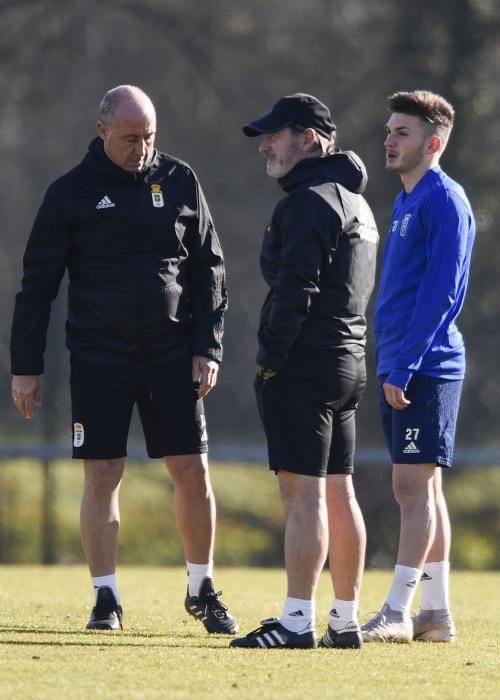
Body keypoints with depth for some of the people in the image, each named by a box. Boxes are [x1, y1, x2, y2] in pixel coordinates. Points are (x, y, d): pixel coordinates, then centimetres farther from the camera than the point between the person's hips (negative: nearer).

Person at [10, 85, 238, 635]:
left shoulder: (179, 182, 5)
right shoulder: (71, 193, -1)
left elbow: (208, 270, 9)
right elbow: (38, 285, 2)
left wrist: (207, 349, 0)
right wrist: (25, 368, -1)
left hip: (172, 356, 1)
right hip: (99, 357, -1)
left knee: (193, 472, 0)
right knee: (103, 475, -1)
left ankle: (202, 590, 15)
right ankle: (106, 599, 8)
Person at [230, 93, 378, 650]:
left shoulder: (311, 202, -14)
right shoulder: (354, 200, 19)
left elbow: (296, 291, -21)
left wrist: (270, 361, -15)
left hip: (303, 367, -10)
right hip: (348, 363, 10)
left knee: (302, 493, -11)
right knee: (337, 491, 12)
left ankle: (297, 621, -13)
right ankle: (345, 620, 15)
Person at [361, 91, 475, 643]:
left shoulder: (445, 201, -11)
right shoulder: (405, 202, 17)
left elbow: (439, 292, -18)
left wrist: (404, 365, -21)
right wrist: (390, 365, 17)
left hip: (426, 367, -10)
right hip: (400, 368, 10)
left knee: (413, 485, -10)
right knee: (422, 488, 10)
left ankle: (397, 612, -10)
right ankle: (434, 613, 13)